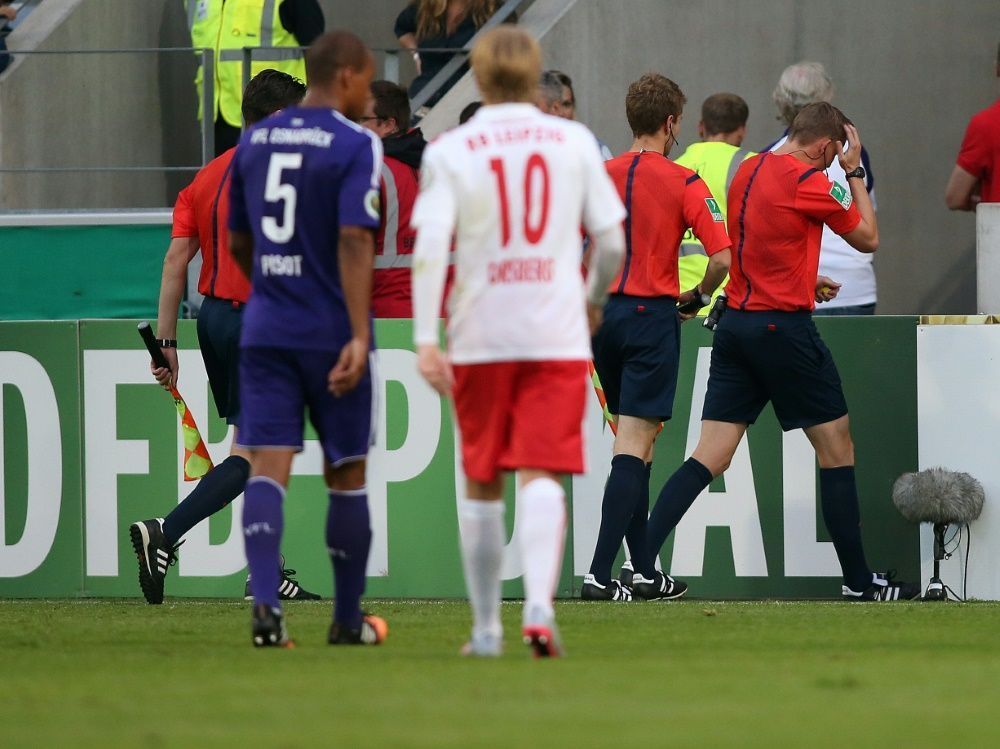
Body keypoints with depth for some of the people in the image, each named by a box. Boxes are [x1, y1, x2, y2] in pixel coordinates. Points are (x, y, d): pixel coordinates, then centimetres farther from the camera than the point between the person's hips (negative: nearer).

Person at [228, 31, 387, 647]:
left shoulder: (255, 141, 9)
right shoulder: (356, 145, -9)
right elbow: (354, 239, -19)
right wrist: (359, 335, -23)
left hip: (265, 331, 4)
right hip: (332, 334, -4)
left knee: (269, 467, -5)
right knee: (346, 472, 11)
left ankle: (266, 600, -25)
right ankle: (348, 620, 20)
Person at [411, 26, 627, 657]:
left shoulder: (450, 152, 0)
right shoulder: (574, 142, 4)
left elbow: (430, 248, -10)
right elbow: (612, 242, 5)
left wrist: (426, 340, -14)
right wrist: (594, 300, 24)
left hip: (479, 340, 0)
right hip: (557, 337, 0)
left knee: (482, 486, 13)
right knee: (542, 477, -6)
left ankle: (487, 628, 19)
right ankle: (539, 605, -28)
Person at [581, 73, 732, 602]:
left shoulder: (600, 176, 5)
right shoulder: (683, 182, -7)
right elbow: (722, 257, -14)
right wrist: (698, 296, 4)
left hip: (602, 314, 5)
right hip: (651, 316, -5)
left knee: (633, 445, 15)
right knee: (633, 448, -7)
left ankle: (643, 572, 16)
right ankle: (600, 574, -16)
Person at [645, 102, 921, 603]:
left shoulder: (747, 171, 11)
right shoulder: (808, 181, -13)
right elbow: (867, 238, 0)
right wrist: (854, 173, 9)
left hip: (734, 323, 7)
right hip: (783, 327, -7)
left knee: (710, 457, 2)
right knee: (837, 447, 6)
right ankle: (858, 580, 11)